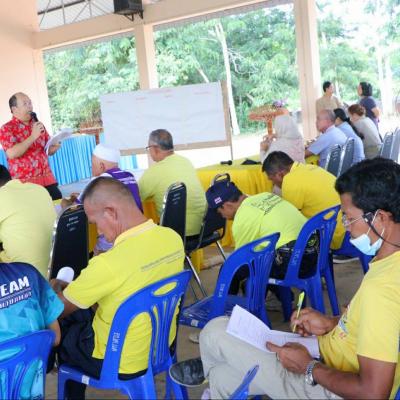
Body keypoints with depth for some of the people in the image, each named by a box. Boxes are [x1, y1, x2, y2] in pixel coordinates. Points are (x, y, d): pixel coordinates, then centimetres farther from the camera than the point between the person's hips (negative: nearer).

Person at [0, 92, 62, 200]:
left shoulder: (38, 125, 13)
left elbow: (49, 150, 20)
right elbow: (12, 153, -18)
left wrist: (55, 146, -3)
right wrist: (33, 136, -18)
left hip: (47, 179, 5)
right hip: (24, 183, -5)